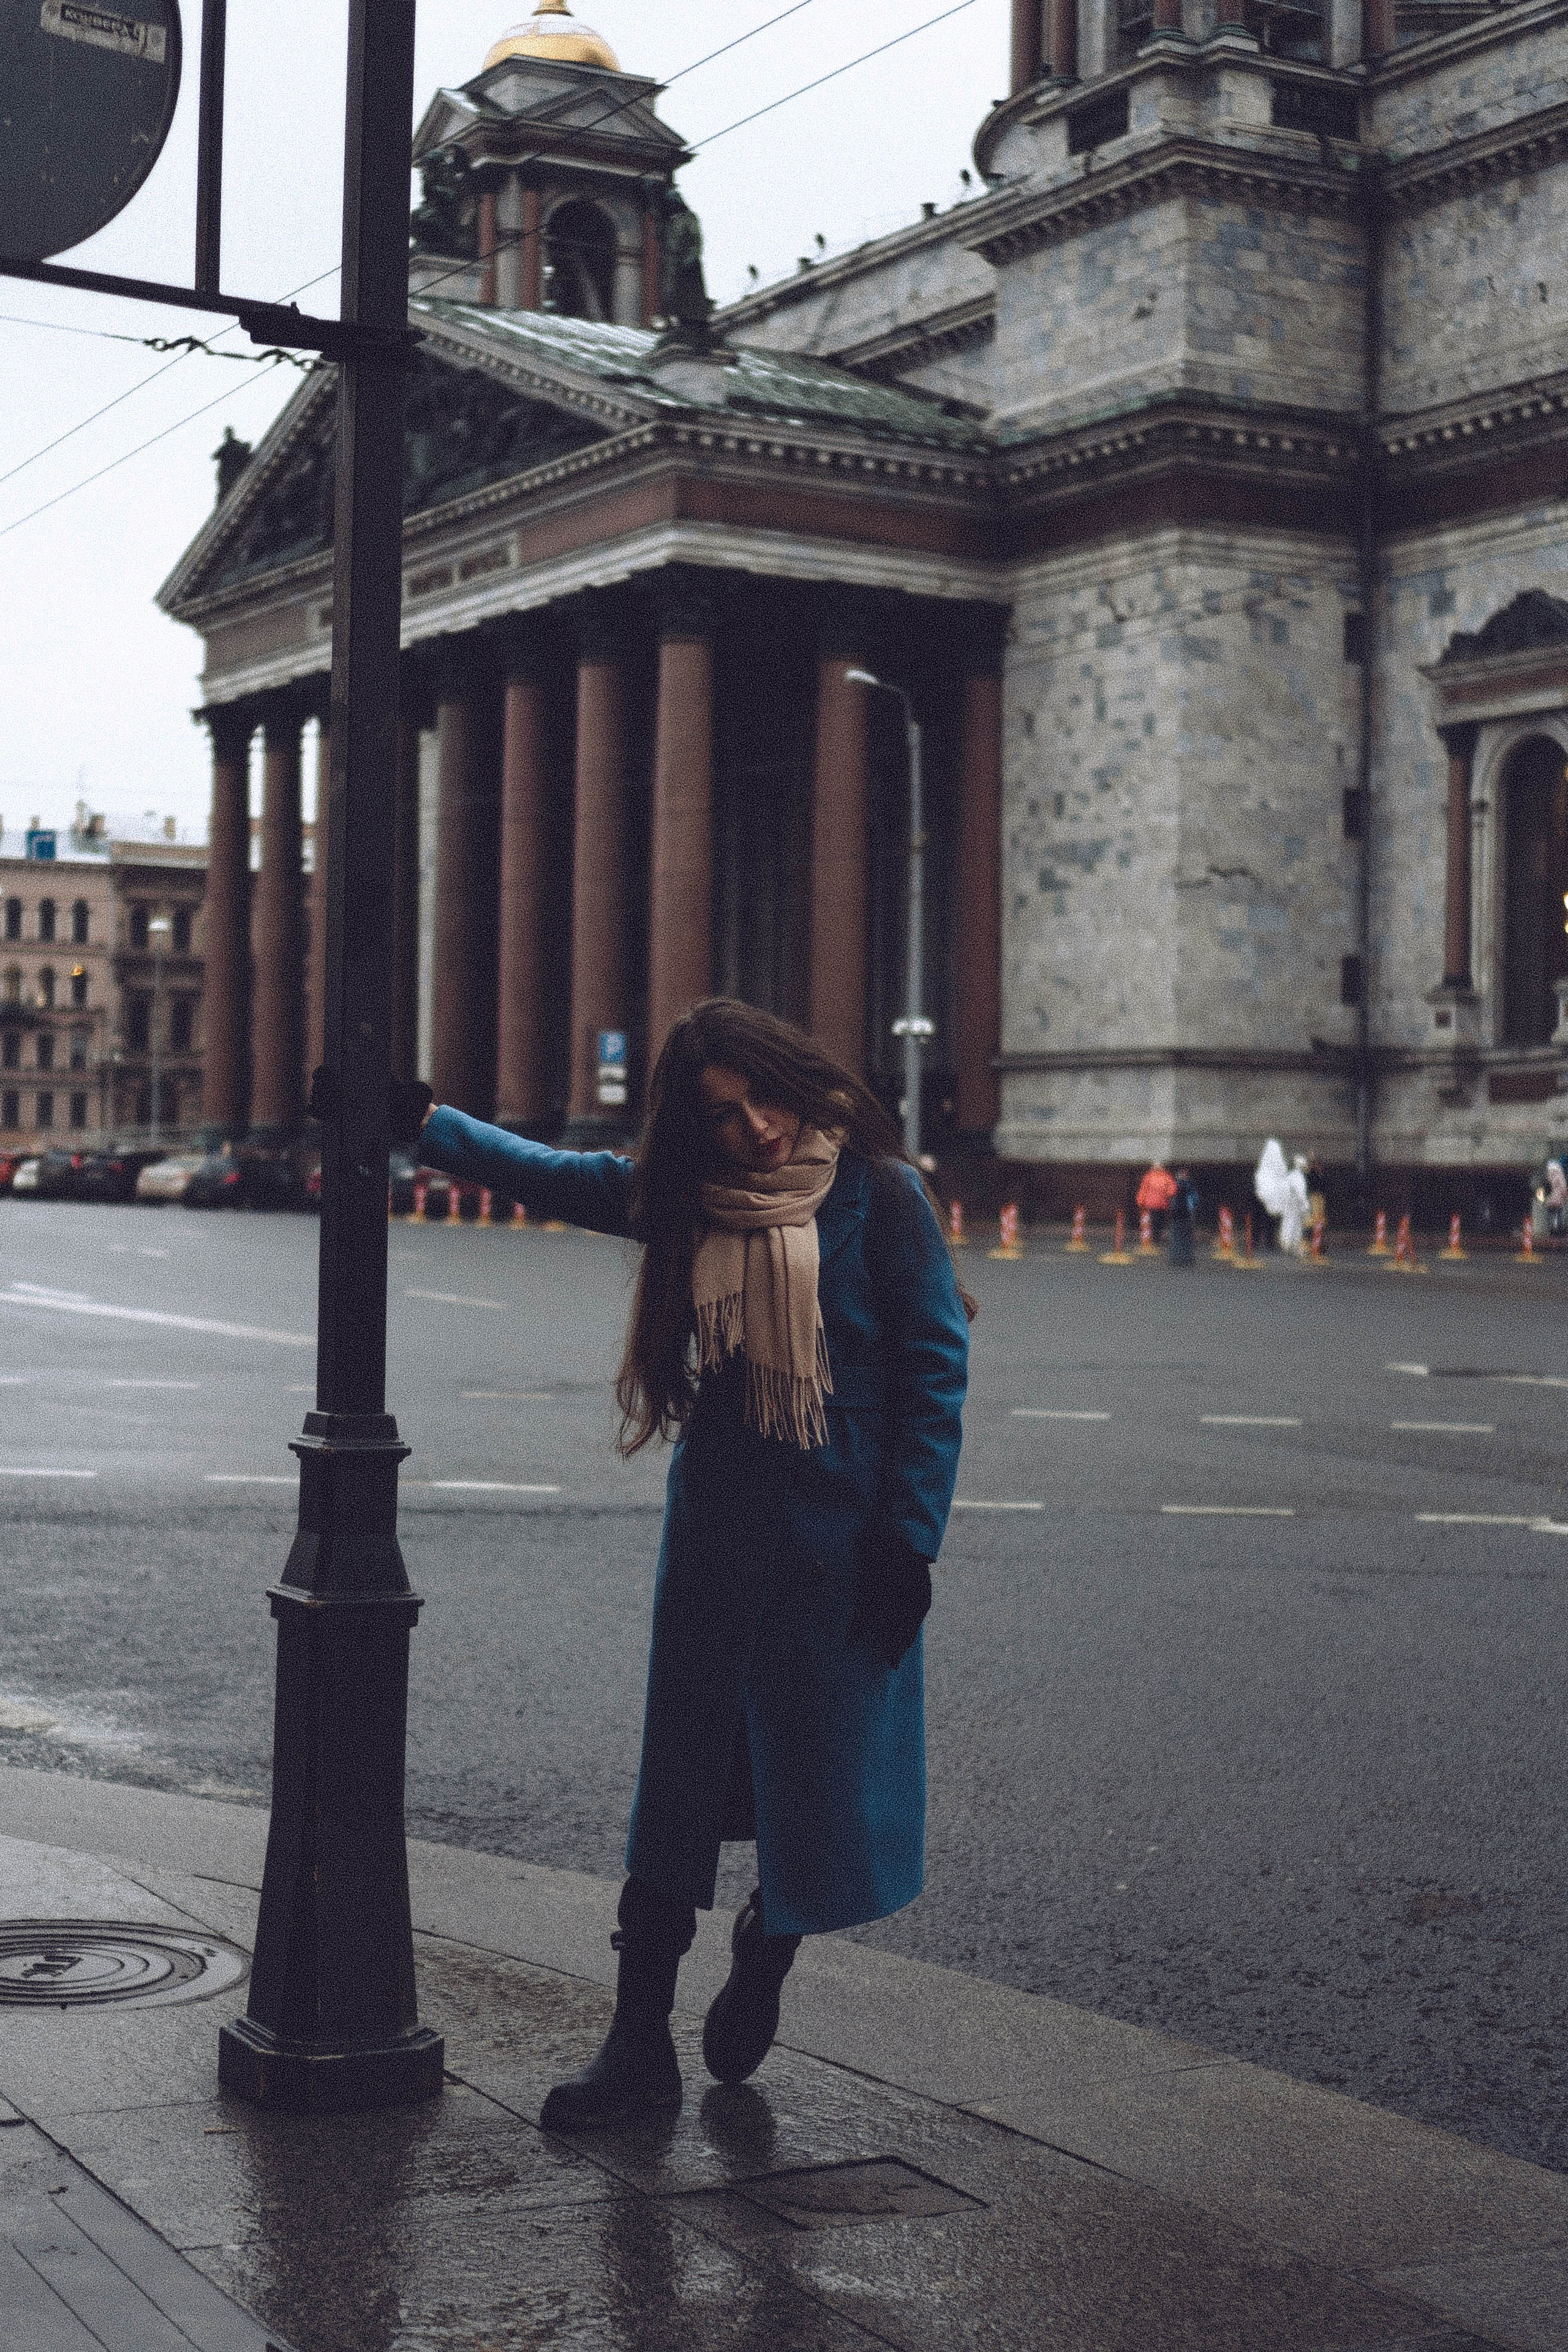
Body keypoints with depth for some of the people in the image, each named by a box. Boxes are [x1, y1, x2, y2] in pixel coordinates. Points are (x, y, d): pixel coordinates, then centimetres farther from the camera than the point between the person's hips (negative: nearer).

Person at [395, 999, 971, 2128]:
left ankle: (765, 1960, 33)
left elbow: (936, 1371, -8)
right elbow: (547, 1175, 20)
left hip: (839, 1537, -4)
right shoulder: (685, 1197, 6)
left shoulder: (877, 1195, -7)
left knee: (818, 1773, 4)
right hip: (718, 1527, 4)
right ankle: (639, 2045, 10)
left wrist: (909, 1541, -11)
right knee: (681, 1780, 4)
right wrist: (417, 1116, 19)